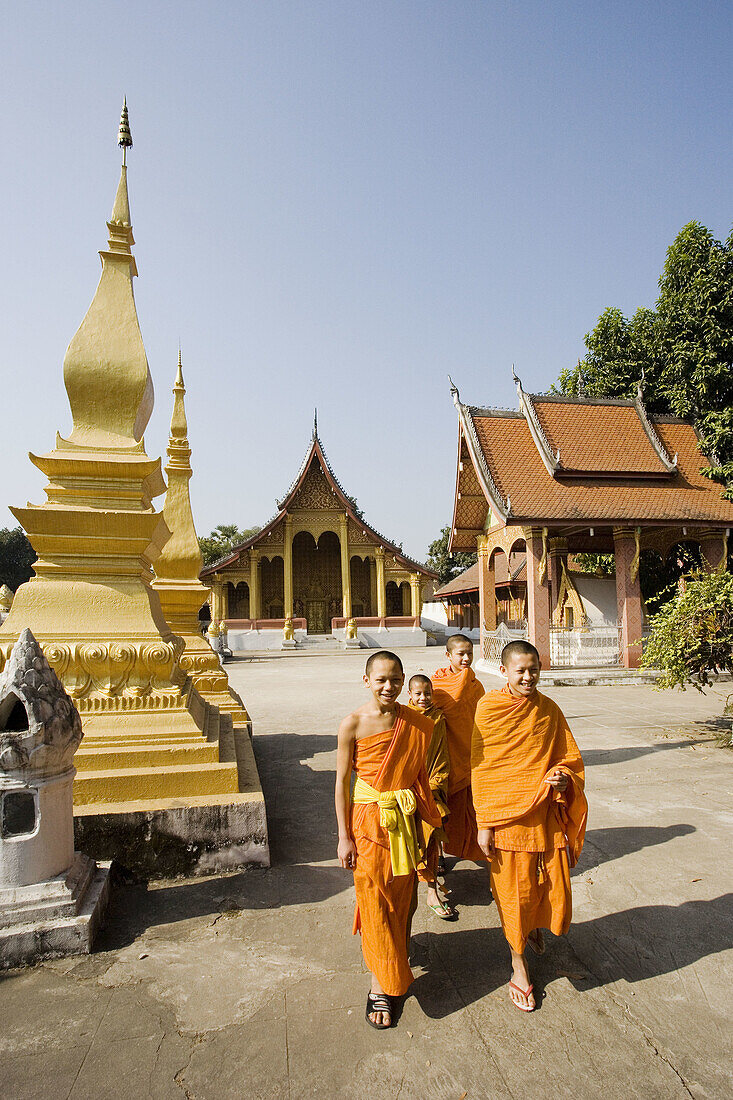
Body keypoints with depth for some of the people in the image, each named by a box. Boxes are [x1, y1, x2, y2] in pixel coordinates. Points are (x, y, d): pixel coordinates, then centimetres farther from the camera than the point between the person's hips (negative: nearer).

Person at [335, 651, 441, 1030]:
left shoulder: (415, 723, -4)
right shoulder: (353, 724, -14)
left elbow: (419, 777, 6)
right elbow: (341, 781, -7)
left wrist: (420, 827, 11)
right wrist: (344, 836, -7)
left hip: (405, 819, 3)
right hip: (368, 818, -3)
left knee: (403, 897, 17)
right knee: (375, 902, 6)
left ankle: (398, 954, 43)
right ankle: (380, 986, 24)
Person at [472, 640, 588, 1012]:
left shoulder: (549, 710, 1)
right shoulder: (488, 709, -8)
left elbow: (571, 757, 9)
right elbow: (480, 769, -5)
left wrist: (563, 776, -14)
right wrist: (484, 823, -6)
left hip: (546, 816, 3)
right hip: (507, 817, -3)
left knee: (555, 892, 9)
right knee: (513, 894, 7)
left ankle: (535, 925, 44)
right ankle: (519, 965, 31)